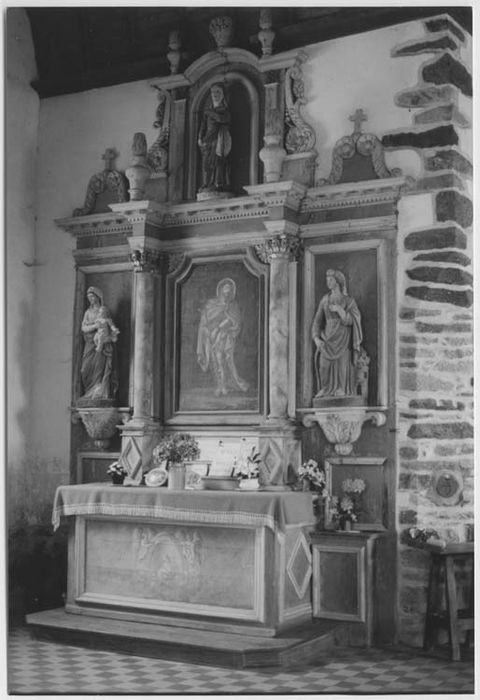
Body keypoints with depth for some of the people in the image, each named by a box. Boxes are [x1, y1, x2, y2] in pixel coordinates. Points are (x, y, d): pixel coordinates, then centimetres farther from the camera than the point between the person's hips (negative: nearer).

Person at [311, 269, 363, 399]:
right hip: (327, 341, 3)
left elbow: (350, 321, -8)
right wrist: (316, 339, -9)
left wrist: (339, 309, -22)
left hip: (343, 341, -3)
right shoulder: (324, 300, 12)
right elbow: (317, 322, 8)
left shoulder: (349, 301, 2)